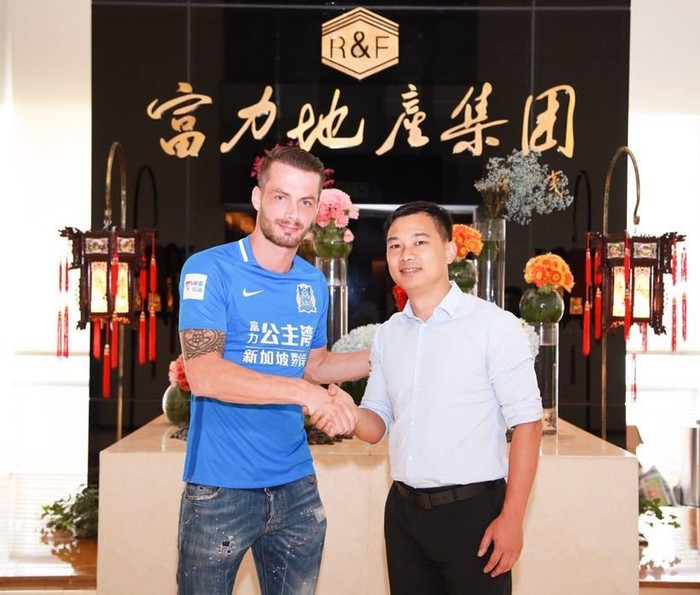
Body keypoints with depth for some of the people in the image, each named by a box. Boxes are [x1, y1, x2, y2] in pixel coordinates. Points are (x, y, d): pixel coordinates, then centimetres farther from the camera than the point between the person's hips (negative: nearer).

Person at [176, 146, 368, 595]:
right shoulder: (210, 270, -12)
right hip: (221, 488, -5)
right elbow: (204, 374, -22)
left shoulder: (314, 283, 7)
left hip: (296, 485, 6)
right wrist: (305, 393, -28)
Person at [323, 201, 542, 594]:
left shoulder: (495, 325, -10)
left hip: (472, 511, -5)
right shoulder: (388, 334, 9)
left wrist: (512, 519, -15)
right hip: (403, 512, 5)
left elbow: (527, 423, -11)